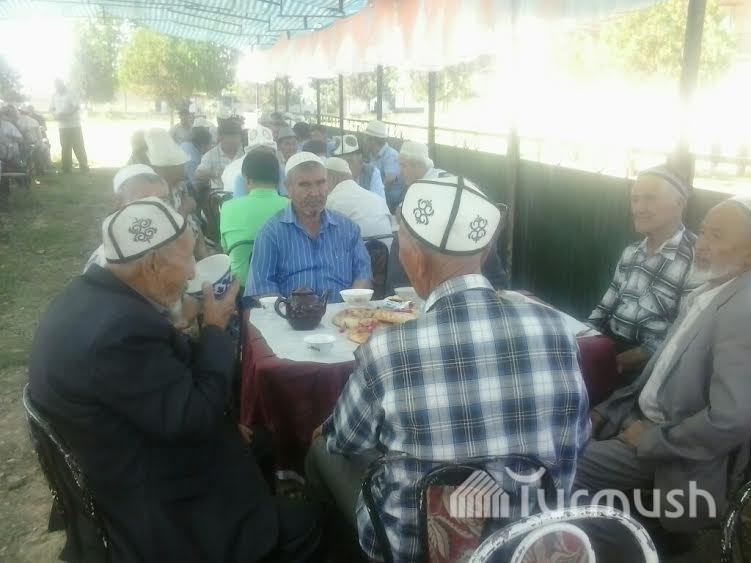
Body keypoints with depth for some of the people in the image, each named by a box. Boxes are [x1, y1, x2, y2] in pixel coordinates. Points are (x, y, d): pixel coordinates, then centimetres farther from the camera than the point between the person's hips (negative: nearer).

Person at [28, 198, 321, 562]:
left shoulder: (92, 295, -3)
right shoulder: (122, 328, -35)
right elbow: (195, 418, -26)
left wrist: (200, 331, -1)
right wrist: (215, 330, -16)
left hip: (123, 468, 10)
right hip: (152, 513, -10)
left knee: (261, 453, 25)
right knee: (300, 526, 0)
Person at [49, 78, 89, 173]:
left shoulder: (71, 94, -6)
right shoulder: (55, 96, 10)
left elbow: (77, 107, -15)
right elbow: (51, 109, 16)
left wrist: (66, 114, -23)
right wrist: (55, 114, -6)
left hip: (74, 125, -5)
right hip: (62, 126, 5)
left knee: (79, 147, -2)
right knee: (65, 148, 8)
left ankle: (84, 167, 5)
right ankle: (66, 168, 13)